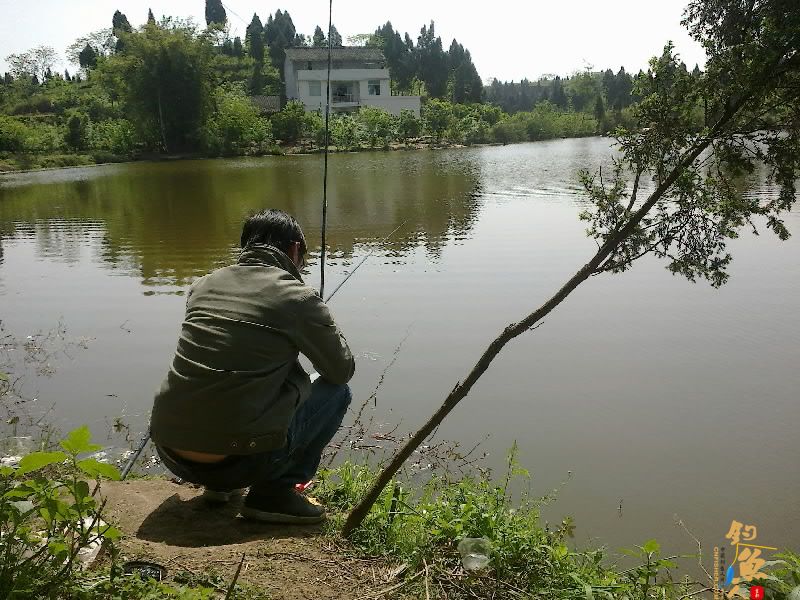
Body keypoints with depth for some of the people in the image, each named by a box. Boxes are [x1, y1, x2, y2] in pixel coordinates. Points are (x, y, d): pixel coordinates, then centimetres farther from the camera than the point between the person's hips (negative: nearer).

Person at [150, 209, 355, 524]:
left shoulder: (203, 285, 10)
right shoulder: (297, 297, -6)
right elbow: (343, 370, 6)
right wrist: (325, 328, 25)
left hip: (171, 454, 6)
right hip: (238, 459, -6)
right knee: (336, 391, 13)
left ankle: (220, 485, 25)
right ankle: (274, 491, 4)